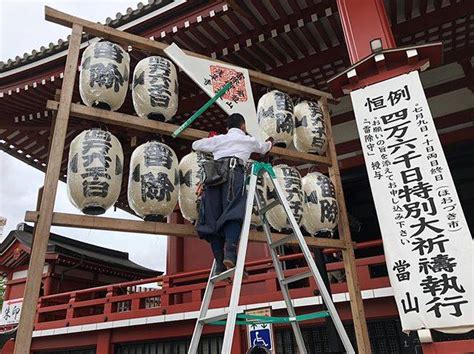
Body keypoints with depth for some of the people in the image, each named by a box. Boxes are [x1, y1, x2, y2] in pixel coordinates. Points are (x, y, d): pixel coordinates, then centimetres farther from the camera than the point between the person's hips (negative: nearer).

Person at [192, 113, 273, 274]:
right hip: (233, 172, -3)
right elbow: (263, 148, 48)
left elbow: (195, 145, 38)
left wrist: (211, 147, 54)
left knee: (213, 218, -2)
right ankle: (230, 253, -40)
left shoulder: (219, 139, 30)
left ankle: (220, 263, -10)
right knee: (233, 212, -19)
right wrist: (269, 143, 71)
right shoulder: (249, 140, 27)